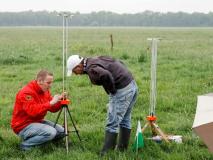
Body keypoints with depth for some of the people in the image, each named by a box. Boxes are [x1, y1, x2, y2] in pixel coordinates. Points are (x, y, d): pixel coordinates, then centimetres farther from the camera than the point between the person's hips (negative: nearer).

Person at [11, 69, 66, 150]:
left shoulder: (45, 91, 5)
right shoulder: (26, 93, -22)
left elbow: (53, 109, 5)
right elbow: (33, 111, -35)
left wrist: (59, 101, -14)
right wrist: (51, 103, -34)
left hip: (37, 121, 9)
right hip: (23, 126, -9)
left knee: (61, 131, 3)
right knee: (51, 132, -27)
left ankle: (32, 137, 10)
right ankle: (26, 144, -11)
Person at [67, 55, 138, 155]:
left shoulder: (91, 69, -13)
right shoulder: (96, 59, 15)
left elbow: (106, 75, -34)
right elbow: (119, 63, 21)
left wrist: (112, 90, -16)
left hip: (122, 90, -10)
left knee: (112, 124, -4)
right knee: (125, 120, 19)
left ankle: (106, 154, 1)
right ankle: (122, 149, 30)